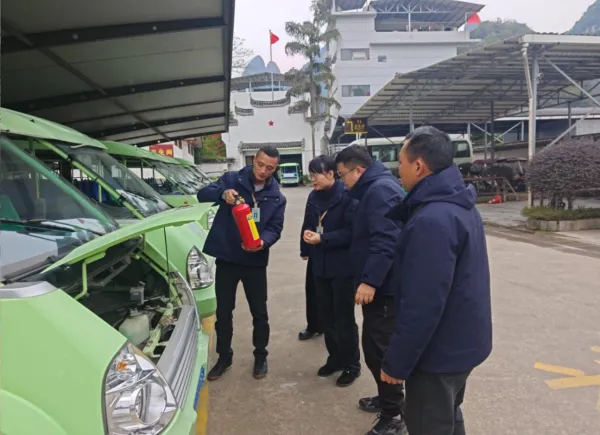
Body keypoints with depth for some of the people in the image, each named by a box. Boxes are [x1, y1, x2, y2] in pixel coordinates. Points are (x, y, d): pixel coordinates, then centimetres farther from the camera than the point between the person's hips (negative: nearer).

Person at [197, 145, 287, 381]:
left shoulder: (277, 198, 2)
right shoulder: (232, 179, -3)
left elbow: (275, 228, -4)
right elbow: (203, 194, -11)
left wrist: (263, 241, -27)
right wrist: (222, 193, -32)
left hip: (255, 262, 1)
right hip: (226, 259, 0)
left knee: (259, 313, 10)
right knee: (223, 312, 11)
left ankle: (260, 357, 31)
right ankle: (224, 357, 30)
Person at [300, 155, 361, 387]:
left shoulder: (347, 197, -16)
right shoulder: (313, 197, 5)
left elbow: (352, 232, -21)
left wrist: (322, 239, -25)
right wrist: (306, 249, 13)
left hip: (343, 267, -6)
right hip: (320, 265, 7)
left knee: (344, 318, 4)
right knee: (326, 315, 15)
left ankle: (351, 364, 23)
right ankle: (335, 358, 34)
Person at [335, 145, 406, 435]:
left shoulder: (381, 190, -18)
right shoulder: (373, 189, 16)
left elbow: (386, 241, -27)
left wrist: (370, 280, -28)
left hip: (383, 287, -11)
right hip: (378, 284, 11)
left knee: (380, 349, -1)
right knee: (374, 346, 19)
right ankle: (387, 399, 36)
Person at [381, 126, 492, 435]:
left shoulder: (432, 221, -29)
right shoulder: (459, 204, 3)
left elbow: (422, 305, -29)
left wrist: (396, 361, -20)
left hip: (439, 351, -9)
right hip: (461, 342, 9)